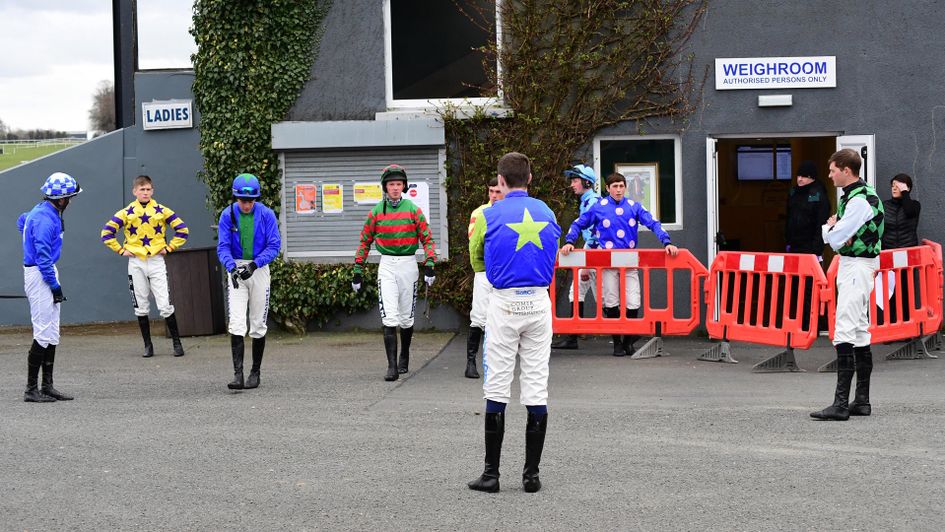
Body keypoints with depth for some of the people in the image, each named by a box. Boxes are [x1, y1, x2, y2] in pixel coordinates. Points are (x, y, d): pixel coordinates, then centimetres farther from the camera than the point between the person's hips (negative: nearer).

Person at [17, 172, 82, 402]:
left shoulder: (41, 211, 11)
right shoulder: (45, 219, -19)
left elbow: (21, 221, 34)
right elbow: (43, 257, -22)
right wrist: (55, 286, -18)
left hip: (46, 273, 10)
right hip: (40, 276, -10)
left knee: (52, 334, 12)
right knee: (44, 334, -9)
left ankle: (47, 386, 16)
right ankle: (31, 389, -6)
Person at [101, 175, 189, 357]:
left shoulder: (162, 211, 2)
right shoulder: (127, 213, 2)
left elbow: (182, 229, 6)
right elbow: (107, 232, 5)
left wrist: (169, 247, -1)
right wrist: (121, 250, 0)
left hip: (156, 262, -1)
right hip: (136, 263, 1)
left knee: (165, 305, -7)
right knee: (141, 307, 5)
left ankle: (177, 342, 2)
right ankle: (148, 345, 13)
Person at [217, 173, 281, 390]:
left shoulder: (266, 214, -6)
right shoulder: (228, 215, -4)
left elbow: (274, 246, -8)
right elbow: (223, 247, -6)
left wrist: (254, 264, -21)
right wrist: (232, 267, -24)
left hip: (259, 269, 0)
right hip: (236, 269, 0)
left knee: (258, 325, 6)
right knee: (236, 324, -12)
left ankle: (255, 373, 17)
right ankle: (238, 373, -16)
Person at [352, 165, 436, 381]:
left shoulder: (413, 210, 0)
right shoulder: (376, 212, 3)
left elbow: (427, 238, 1)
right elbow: (365, 241, 10)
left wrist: (429, 265, -11)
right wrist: (358, 270, 7)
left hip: (408, 264, 0)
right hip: (386, 267, 0)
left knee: (406, 318, 11)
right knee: (389, 318, -10)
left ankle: (404, 357, 33)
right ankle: (392, 366, -12)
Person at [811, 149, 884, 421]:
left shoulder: (859, 201, -18)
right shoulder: (852, 195, 15)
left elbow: (834, 239, -20)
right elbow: (836, 239, 13)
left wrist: (828, 228, 1)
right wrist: (834, 230, -9)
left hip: (857, 267, -11)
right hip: (851, 266, 11)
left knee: (845, 333, -17)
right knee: (859, 332, 14)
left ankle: (841, 403, -22)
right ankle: (862, 401, 20)